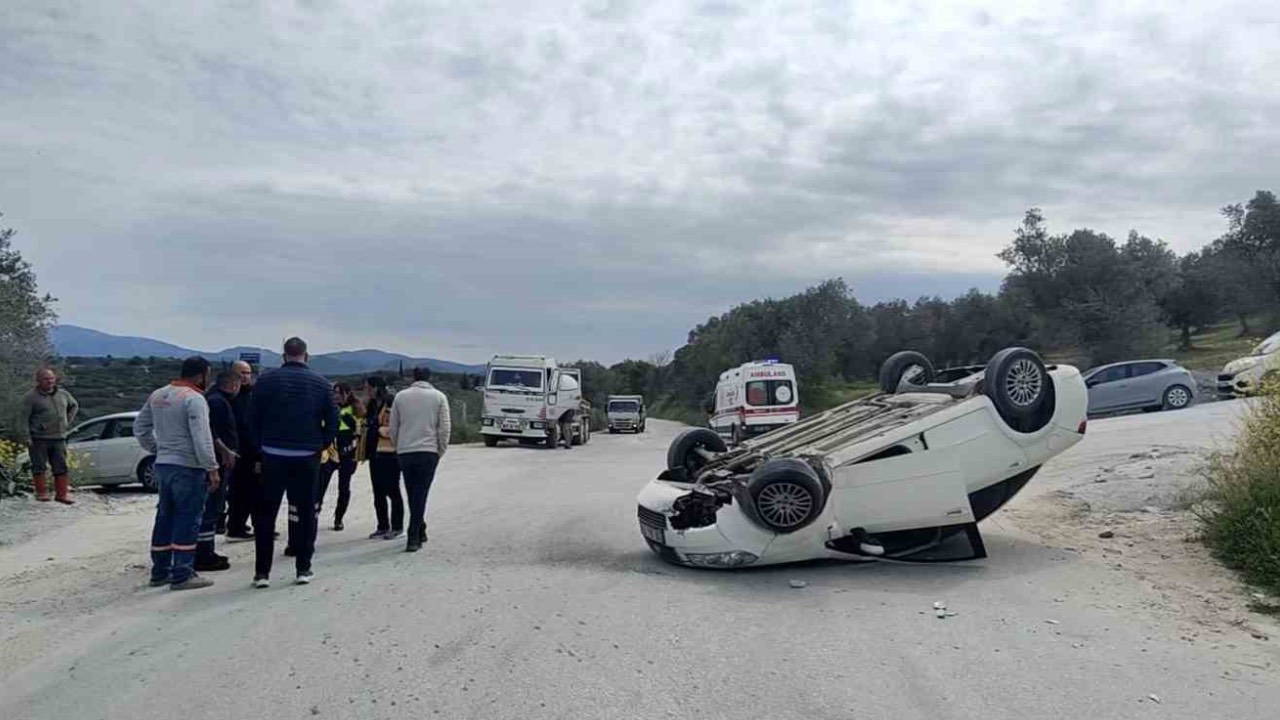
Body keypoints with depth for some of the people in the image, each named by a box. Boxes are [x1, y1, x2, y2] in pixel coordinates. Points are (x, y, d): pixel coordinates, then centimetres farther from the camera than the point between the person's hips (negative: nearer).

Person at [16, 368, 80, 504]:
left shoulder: (63, 393, 9)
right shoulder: (31, 396, -7)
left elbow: (74, 406, 28)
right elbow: (22, 418, -10)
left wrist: (67, 421, 16)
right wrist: (25, 438, -15)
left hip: (59, 438, 4)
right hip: (38, 439, -4)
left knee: (61, 467, 5)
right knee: (40, 467, 1)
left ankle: (63, 494, 10)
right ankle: (41, 493, 11)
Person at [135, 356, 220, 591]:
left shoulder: (157, 395, 11)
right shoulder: (194, 399, -15)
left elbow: (140, 428, 18)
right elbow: (202, 439, -21)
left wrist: (157, 449, 20)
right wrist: (212, 468, -17)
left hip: (163, 465, 8)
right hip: (188, 467, -8)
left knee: (165, 517, 16)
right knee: (187, 519, -3)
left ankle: (160, 571, 23)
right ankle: (182, 575, -2)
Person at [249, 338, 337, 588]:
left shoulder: (267, 380, -2)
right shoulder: (320, 382, 1)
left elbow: (253, 419, -1)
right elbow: (333, 420, -1)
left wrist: (262, 446, 10)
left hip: (273, 456, 0)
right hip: (308, 457, 1)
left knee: (266, 514, 7)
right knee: (306, 512, 10)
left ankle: (262, 571, 7)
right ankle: (303, 568, 12)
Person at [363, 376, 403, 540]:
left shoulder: (392, 404, -14)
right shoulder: (372, 405, 14)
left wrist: (379, 430, -19)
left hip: (389, 454, -9)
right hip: (375, 453, 9)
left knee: (392, 491, 1)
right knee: (378, 492, 12)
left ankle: (397, 527, 11)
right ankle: (382, 526, 22)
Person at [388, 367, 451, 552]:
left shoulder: (400, 396, 7)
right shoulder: (439, 397, 2)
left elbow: (393, 428, 7)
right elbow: (444, 428, -2)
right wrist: (441, 451, 8)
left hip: (404, 453, 2)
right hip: (428, 452, -2)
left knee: (413, 495, 14)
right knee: (420, 495, -2)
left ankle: (420, 532, 25)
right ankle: (414, 537, -7)